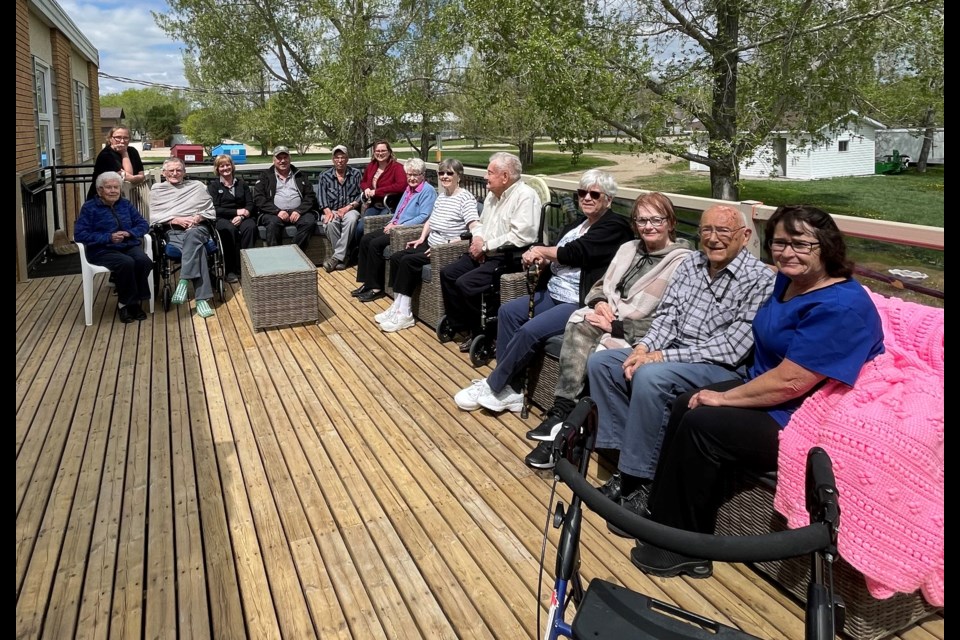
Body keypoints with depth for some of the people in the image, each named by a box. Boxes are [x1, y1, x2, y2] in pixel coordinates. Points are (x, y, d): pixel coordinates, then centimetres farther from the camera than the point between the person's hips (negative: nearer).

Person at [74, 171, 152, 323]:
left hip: (129, 246, 4)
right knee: (126, 263, -35)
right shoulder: (89, 207, 2)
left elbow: (143, 224, 11)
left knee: (143, 261, -30)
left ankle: (133, 301, -16)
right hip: (102, 250, -3)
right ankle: (125, 303, -16)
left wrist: (129, 233, -11)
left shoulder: (125, 204, 15)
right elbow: (79, 234, -7)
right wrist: (108, 237, -19)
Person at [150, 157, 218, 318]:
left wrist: (198, 217, -6)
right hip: (173, 232, -1)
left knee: (192, 235, -41)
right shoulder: (157, 189, 20)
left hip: (198, 228, 1)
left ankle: (183, 282, -44)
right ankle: (201, 299, -43)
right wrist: (176, 220, -7)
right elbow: (154, 217, 9)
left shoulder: (197, 186, 23)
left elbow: (211, 211, 14)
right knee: (198, 249, -36)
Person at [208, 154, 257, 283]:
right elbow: (215, 209, -2)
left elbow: (250, 204, 9)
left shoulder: (241, 183, 19)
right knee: (230, 229, -37)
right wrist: (236, 211, -12)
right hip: (222, 219, -2)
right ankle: (230, 270, -32)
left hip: (242, 217, 2)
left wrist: (242, 215, -13)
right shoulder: (213, 185, 11)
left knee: (250, 227, -34)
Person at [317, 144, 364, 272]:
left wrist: (347, 208, -13)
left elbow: (360, 196, 2)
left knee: (351, 219, -36)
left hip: (350, 209, 0)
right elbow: (321, 197, 0)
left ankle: (337, 257, -33)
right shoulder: (324, 176, 10)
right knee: (330, 223, -34)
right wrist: (328, 211, -19)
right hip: (331, 210, 1)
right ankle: (343, 257, -22)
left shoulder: (356, 173, 9)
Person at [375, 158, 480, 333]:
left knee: (408, 261, -21)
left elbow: (474, 231, -24)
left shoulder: (466, 198, -13)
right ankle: (398, 307, -3)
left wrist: (447, 244, -25)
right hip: (431, 244, 9)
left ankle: (404, 314, -15)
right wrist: (422, 238, 10)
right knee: (395, 258, -3)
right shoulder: (441, 196, 13)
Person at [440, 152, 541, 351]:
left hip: (508, 258, -9)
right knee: (448, 274, 1)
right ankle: (460, 325, 12)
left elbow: (521, 236, -26)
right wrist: (477, 239, 0)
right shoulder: (492, 194, 13)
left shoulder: (525, 196, -15)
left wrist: (486, 245, -18)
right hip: (485, 254, 10)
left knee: (465, 283, -23)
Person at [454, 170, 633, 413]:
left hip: (582, 304, -9)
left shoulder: (615, 226, -9)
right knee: (508, 311, -5)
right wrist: (541, 259, -10)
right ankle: (508, 387, -4)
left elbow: (575, 252, -18)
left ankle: (494, 387, -5)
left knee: (530, 330, -25)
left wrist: (542, 251, -3)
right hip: (553, 293, 10)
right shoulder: (578, 223, 18)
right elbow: (557, 260, 13)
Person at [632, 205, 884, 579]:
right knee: (685, 407, -3)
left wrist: (724, 398, -16)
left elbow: (790, 382, -28)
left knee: (700, 425, -20)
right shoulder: (788, 281, 5)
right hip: (767, 391, 10)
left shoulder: (840, 308, -25)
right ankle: (663, 518, 6)